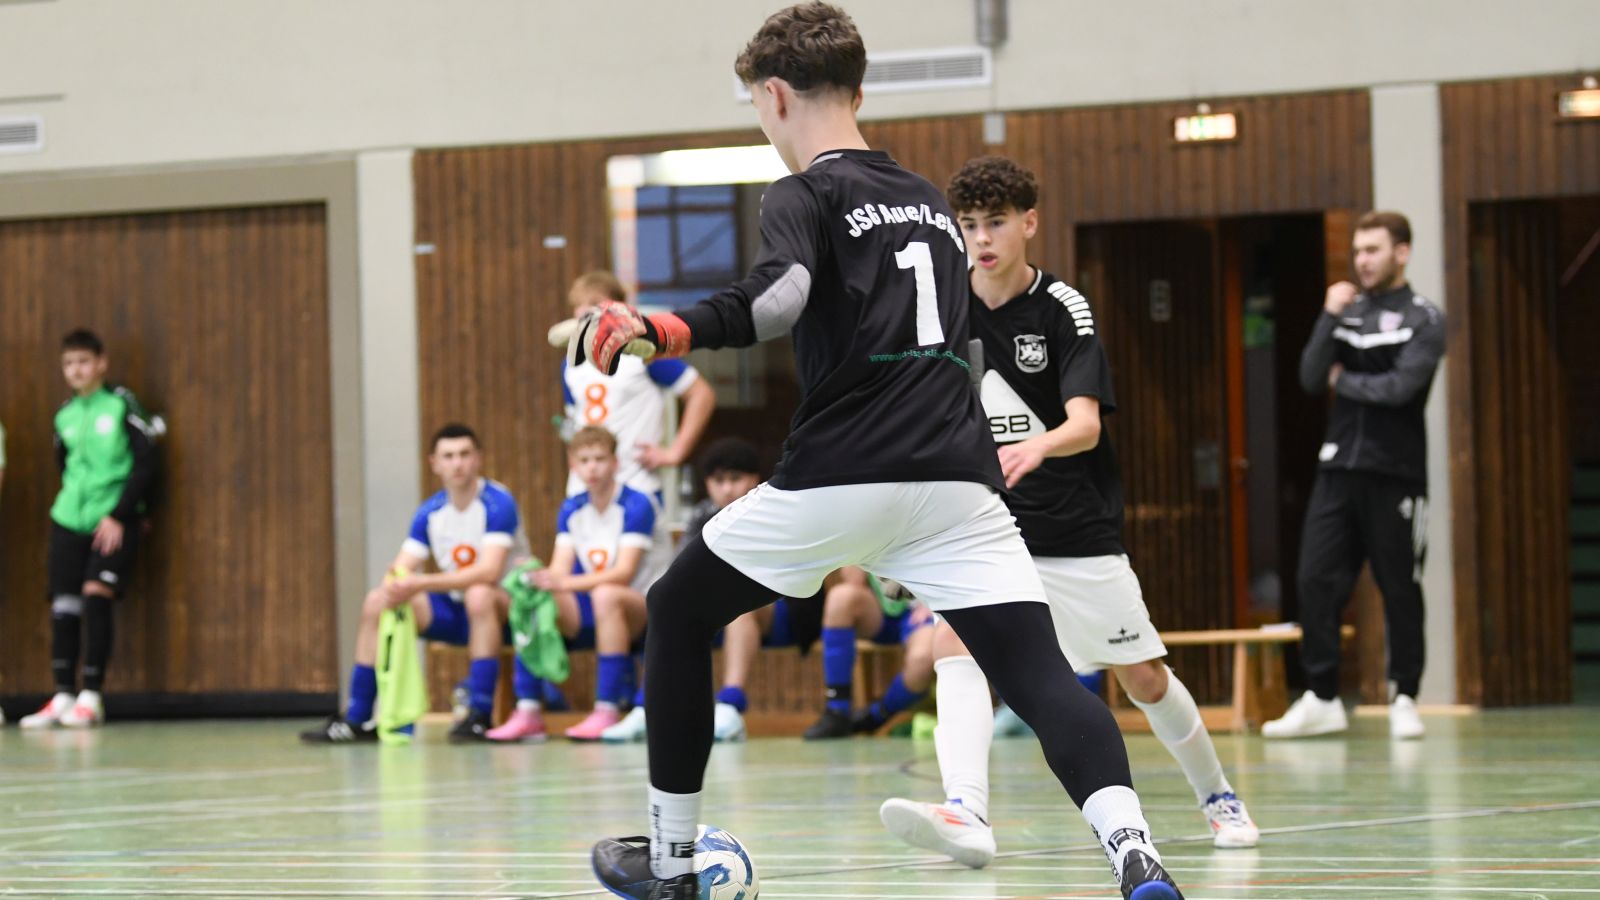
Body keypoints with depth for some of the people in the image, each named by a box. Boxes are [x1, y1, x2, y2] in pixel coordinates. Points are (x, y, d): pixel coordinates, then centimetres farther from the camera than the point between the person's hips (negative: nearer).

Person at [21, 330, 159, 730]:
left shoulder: (121, 405, -4)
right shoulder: (64, 416, 11)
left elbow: (145, 464, -8)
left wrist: (119, 515, -13)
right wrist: (74, 502, 8)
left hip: (114, 519, -5)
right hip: (70, 517, 5)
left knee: (96, 594, -16)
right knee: (63, 605, 0)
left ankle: (91, 697, -12)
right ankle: (63, 697, 5)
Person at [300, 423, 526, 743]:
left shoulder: (498, 504, -16)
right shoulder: (430, 512, 3)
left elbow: (488, 572, -28)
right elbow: (401, 570, 1)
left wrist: (420, 583, -33)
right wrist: (394, 586, -25)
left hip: (502, 610, -6)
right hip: (454, 612, 6)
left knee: (478, 594, -39)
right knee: (376, 603, -7)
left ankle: (480, 717, -37)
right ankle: (358, 721, -3)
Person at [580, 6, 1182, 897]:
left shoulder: (805, 195, 2)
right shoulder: (930, 198, 23)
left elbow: (780, 298, -19)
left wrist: (667, 331, -26)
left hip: (838, 477, -5)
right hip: (959, 479, 5)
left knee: (678, 613, 17)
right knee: (1041, 675, -5)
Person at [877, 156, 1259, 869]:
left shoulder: (1063, 310, -11)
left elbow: (1085, 424, -24)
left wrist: (1036, 447, -44)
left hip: (1077, 529, -2)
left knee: (1144, 679, 8)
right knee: (953, 642, -25)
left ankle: (1218, 797, 33)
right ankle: (966, 815, -38)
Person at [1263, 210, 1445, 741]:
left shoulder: (1423, 319, -3)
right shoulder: (1349, 312, 11)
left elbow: (1401, 387, -16)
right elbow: (1311, 378, 1)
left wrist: (1343, 381, -3)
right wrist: (1330, 318, -9)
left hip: (1394, 473, -4)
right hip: (1338, 469, 4)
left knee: (1400, 589, 1)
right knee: (1316, 581, -1)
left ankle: (1404, 699, 11)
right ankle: (1321, 699, 4)